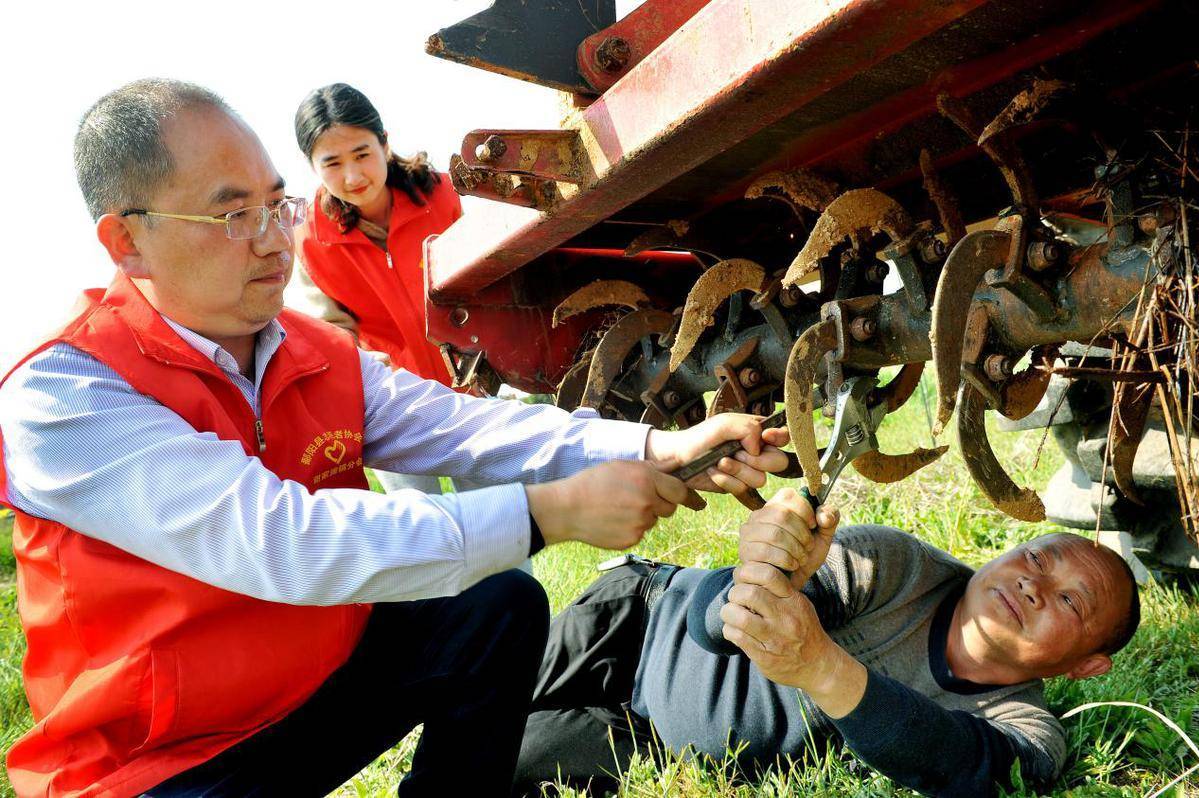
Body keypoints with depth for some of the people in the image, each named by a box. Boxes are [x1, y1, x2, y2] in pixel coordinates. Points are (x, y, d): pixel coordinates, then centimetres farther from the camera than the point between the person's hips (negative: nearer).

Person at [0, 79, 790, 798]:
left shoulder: (325, 356, 0)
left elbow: (461, 427, -12)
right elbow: (280, 540, -34)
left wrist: (658, 449, -25)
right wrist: (549, 511, -35)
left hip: (328, 674, 7)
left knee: (505, 603, -4)